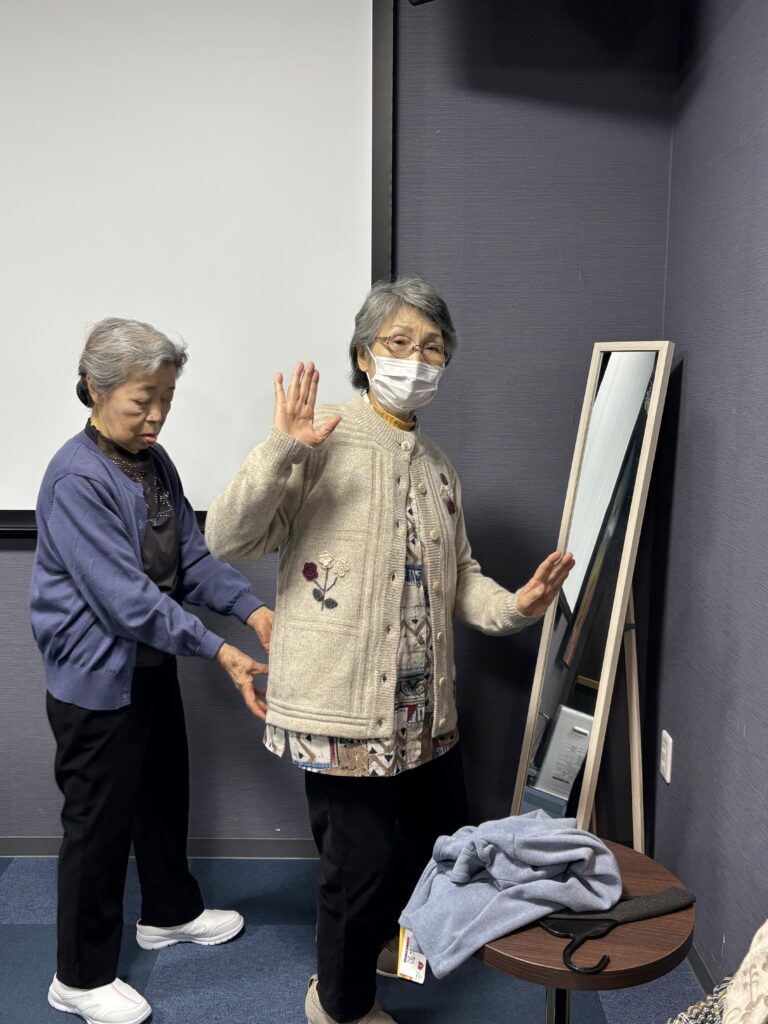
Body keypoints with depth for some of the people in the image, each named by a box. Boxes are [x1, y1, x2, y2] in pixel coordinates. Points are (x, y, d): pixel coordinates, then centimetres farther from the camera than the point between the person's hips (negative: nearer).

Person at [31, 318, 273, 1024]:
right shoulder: (76, 478, -24)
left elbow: (191, 558, 4)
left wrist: (252, 607, -11)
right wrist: (219, 652, -28)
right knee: (100, 822, 7)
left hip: (153, 667, 8)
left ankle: (171, 912, 48)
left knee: (165, 795, 24)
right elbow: (125, 596, -28)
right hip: (97, 680, -8)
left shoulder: (155, 462, 3)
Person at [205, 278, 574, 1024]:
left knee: (440, 838, 22)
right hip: (341, 704, -7)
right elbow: (228, 539, -17)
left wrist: (513, 606, -3)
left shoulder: (436, 466, 13)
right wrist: (280, 451, -29)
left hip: (424, 705, 8)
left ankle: (378, 939, 53)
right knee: (364, 861, 6)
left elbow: (459, 576, 15)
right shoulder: (323, 443, -10)